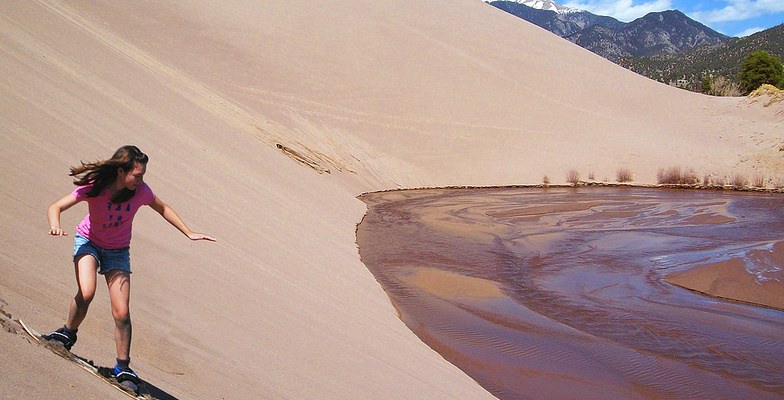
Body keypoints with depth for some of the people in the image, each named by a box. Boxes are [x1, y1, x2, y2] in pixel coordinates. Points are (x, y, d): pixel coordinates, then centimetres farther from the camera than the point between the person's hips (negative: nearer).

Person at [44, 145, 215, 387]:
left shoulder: (140, 191, -19)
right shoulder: (94, 187, -25)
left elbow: (163, 208, 0)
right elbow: (56, 207, -24)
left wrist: (189, 233, 0)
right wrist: (55, 227, -46)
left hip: (118, 251, 2)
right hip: (88, 242, -2)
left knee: (122, 314, -6)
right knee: (86, 293, -28)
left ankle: (123, 367, 9)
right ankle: (68, 334, 2)